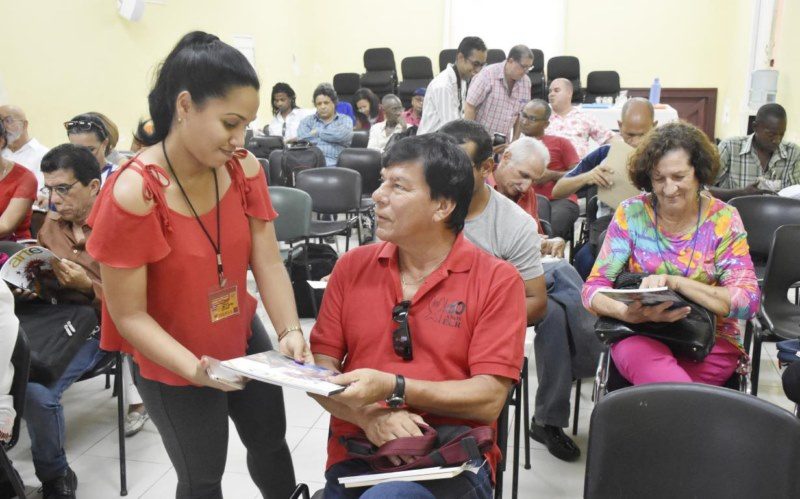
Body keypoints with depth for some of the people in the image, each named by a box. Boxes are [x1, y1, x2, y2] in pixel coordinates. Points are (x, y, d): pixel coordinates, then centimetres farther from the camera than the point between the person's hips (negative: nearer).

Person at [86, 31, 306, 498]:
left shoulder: (245, 169, -12)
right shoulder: (132, 194, -28)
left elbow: (268, 261, -12)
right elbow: (129, 315, -22)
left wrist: (289, 330, -28)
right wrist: (196, 369, -34)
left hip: (244, 342, 5)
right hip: (172, 367, -5)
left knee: (270, 440, 26)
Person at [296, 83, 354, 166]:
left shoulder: (345, 120, 18)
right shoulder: (307, 121, 21)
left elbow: (343, 135, -5)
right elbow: (303, 138, 0)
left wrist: (318, 132, 6)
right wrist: (332, 136, 0)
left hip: (334, 165, 0)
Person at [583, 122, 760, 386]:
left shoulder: (724, 219, 0)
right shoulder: (630, 213, 1)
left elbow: (748, 302, -8)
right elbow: (593, 288, -3)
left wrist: (675, 282, -24)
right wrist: (628, 313, -26)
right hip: (640, 336, 1)